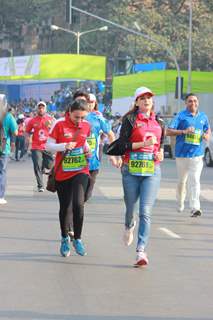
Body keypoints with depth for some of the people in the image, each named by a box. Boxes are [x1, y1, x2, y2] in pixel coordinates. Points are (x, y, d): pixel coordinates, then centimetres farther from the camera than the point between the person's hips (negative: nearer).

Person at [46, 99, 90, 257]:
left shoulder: (86, 126, 2)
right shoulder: (60, 124, -8)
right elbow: (48, 145, -5)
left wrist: (87, 151, -1)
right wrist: (64, 146, -21)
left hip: (81, 171, 1)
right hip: (62, 172, -1)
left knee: (78, 204, -17)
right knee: (65, 207, 8)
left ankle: (77, 239, -1)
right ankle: (65, 239, 28)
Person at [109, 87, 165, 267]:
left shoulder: (158, 122, 12)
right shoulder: (130, 119, -1)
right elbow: (122, 144, -7)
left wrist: (160, 153, 7)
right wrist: (144, 143, -16)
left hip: (152, 171, 1)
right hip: (131, 170, -1)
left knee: (146, 212, -11)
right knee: (130, 207, 12)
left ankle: (141, 250, -14)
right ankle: (129, 226, 49)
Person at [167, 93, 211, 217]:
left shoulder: (203, 117, 9)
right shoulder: (181, 116, -2)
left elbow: (208, 129, 24)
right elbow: (169, 131, -8)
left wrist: (207, 135, 0)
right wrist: (184, 131, -21)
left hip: (197, 154, 1)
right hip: (182, 153, -1)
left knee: (195, 180, -13)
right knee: (182, 181, 13)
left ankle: (195, 208, -20)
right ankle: (180, 203, 35)